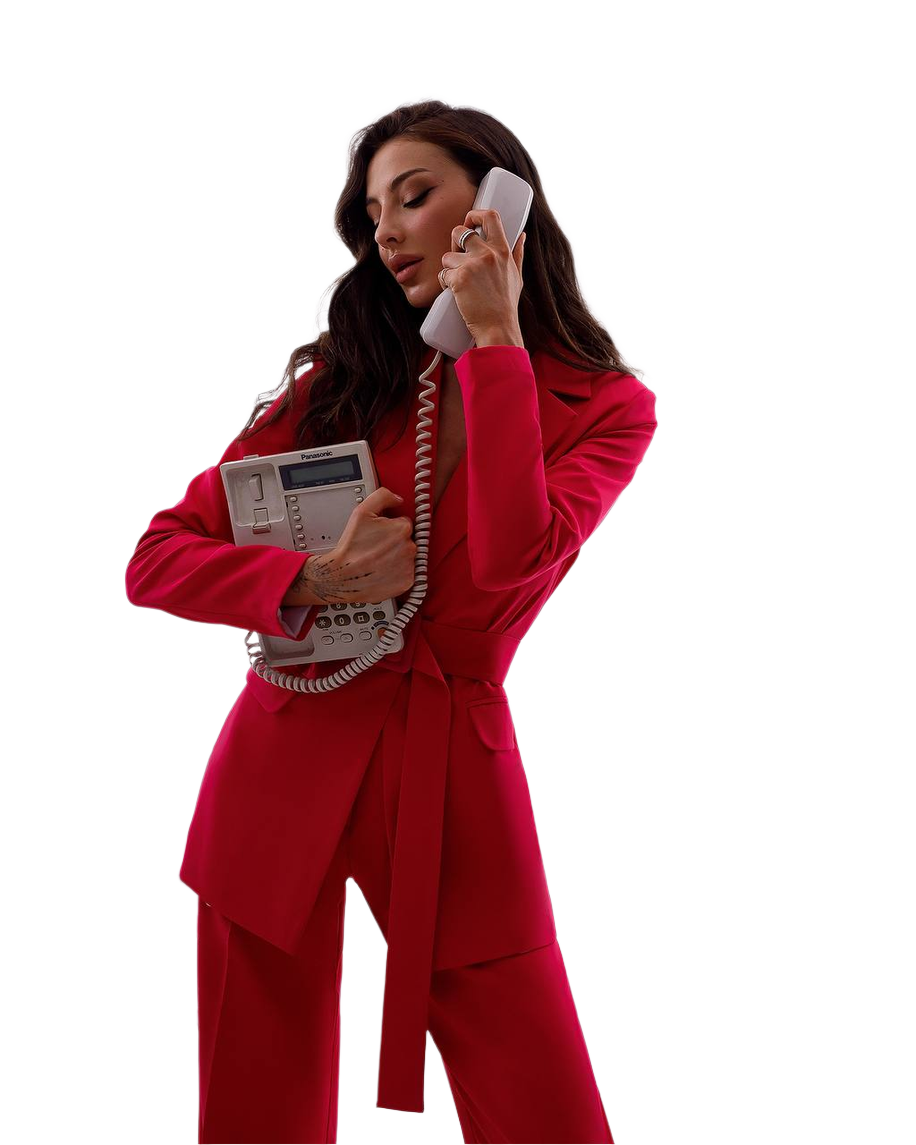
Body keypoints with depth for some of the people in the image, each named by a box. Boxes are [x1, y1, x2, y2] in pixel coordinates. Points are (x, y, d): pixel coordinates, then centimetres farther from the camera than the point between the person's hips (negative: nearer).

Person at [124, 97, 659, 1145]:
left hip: (455, 782, -1)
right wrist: (312, 583, -13)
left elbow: (506, 568, -18)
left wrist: (494, 340, -14)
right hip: (286, 760, 2)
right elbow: (157, 559, 4)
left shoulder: (607, 406, 2)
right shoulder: (338, 378, 7)